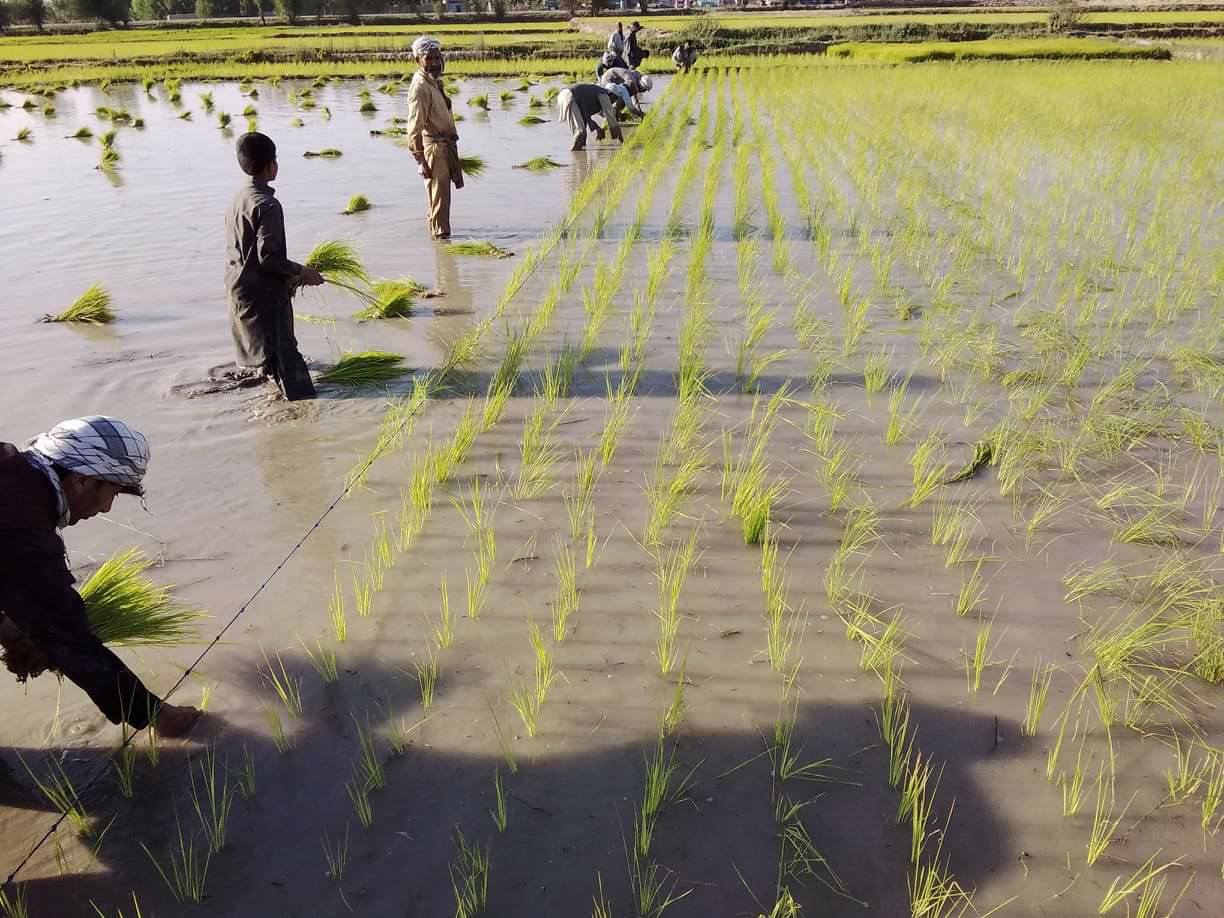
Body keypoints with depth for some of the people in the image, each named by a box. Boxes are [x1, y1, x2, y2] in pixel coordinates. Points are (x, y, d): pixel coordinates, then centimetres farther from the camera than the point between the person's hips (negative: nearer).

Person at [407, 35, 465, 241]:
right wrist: (420, 160, -24)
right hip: (433, 148, -10)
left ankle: (436, 231, 33)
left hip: (445, 147, 10)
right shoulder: (420, 87, -17)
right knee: (439, 196, -4)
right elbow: (415, 127, -21)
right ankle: (440, 235, 3)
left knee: (440, 195, 20)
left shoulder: (434, 81, 13)